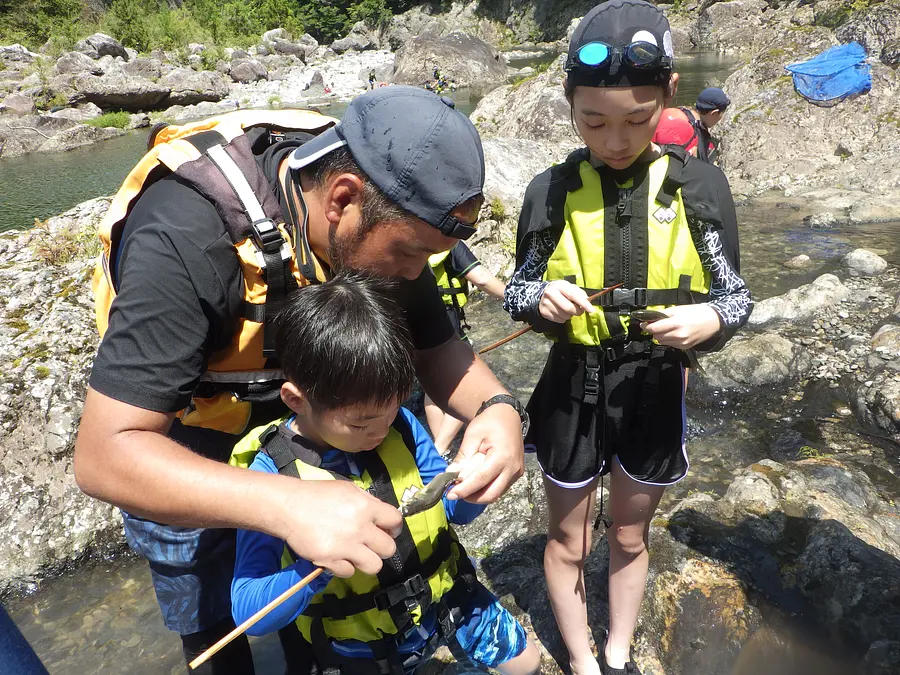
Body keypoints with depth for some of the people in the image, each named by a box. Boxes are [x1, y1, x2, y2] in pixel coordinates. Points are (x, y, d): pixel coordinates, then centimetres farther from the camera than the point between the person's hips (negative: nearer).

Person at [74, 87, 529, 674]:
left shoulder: (387, 215, -21)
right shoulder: (186, 235, -38)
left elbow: (436, 347, -12)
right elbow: (105, 453, -39)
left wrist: (498, 407, -33)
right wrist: (289, 505, -53)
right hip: (180, 462, -3)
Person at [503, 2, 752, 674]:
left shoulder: (700, 186, -9)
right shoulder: (552, 191, -8)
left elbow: (736, 295, -3)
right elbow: (519, 288, 1)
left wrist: (708, 319, -25)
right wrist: (542, 298, -22)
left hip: (655, 388, 1)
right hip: (573, 388, 0)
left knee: (631, 536, 22)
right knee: (569, 541, 16)